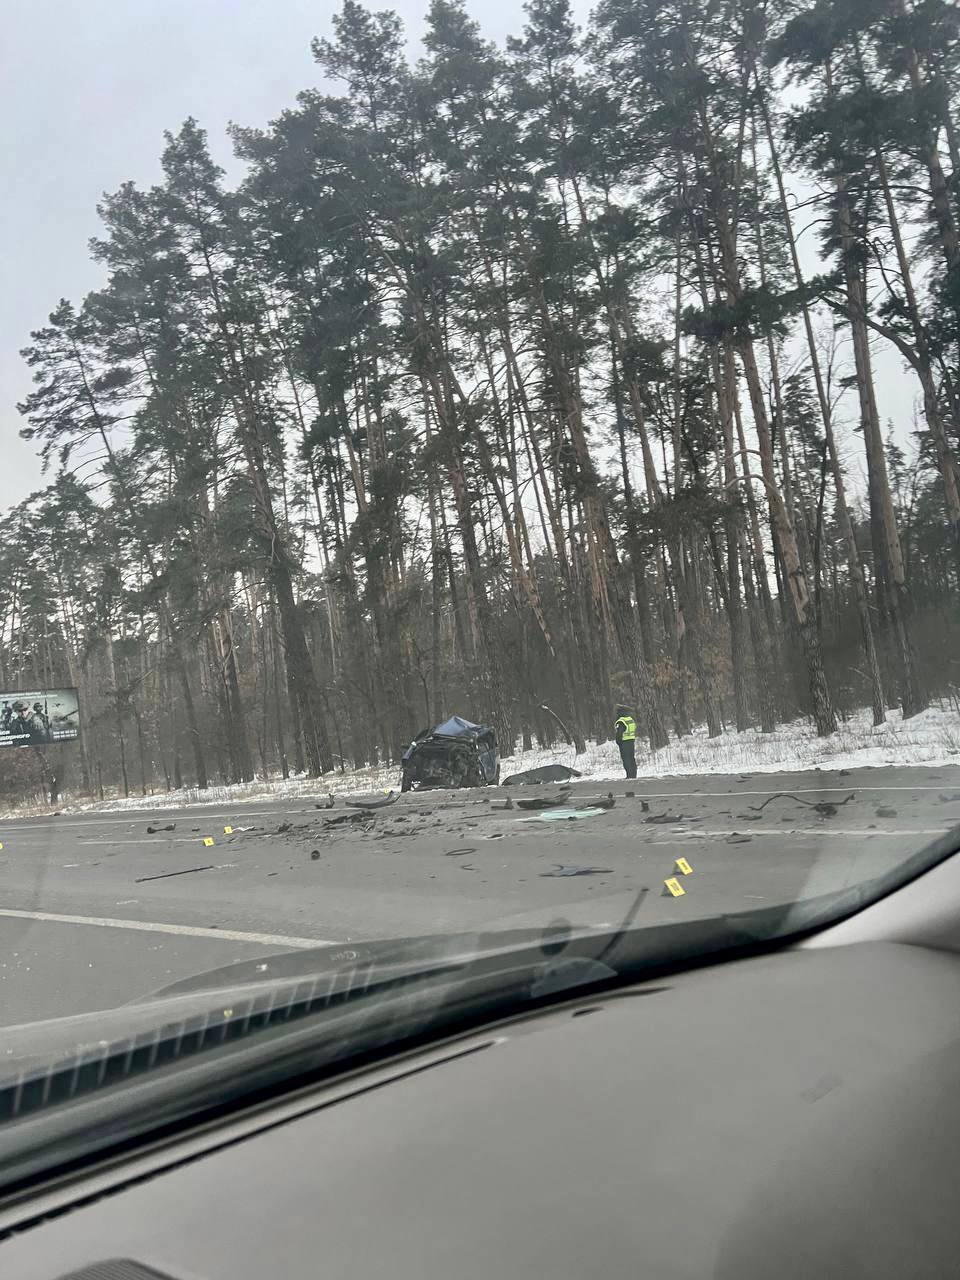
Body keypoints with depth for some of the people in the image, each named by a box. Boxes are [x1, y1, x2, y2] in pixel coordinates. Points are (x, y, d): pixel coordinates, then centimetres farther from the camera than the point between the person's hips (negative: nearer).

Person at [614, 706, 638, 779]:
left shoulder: (621, 722, -15)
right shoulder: (631, 720, 12)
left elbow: (619, 734, -18)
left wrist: (618, 742, -6)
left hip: (624, 743, -8)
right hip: (632, 742, 8)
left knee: (626, 760, -5)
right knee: (632, 759, 12)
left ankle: (630, 776, -8)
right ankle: (633, 775, 16)